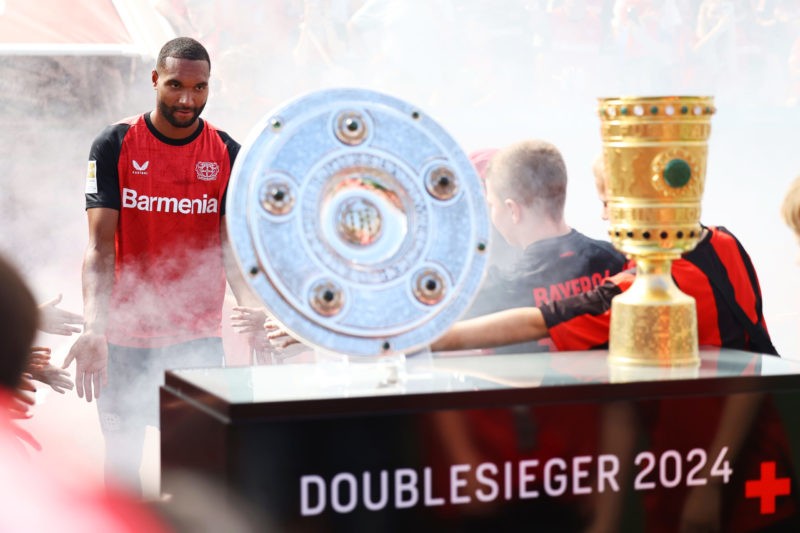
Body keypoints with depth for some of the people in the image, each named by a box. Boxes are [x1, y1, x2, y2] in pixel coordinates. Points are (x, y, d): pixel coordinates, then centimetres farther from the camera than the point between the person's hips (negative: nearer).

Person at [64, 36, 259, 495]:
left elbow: (233, 250, -3)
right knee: (123, 454, 10)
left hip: (199, 336, 1)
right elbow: (100, 247, -10)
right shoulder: (115, 146, -6)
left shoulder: (228, 155, -1)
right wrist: (93, 331, -24)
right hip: (125, 334, 0)